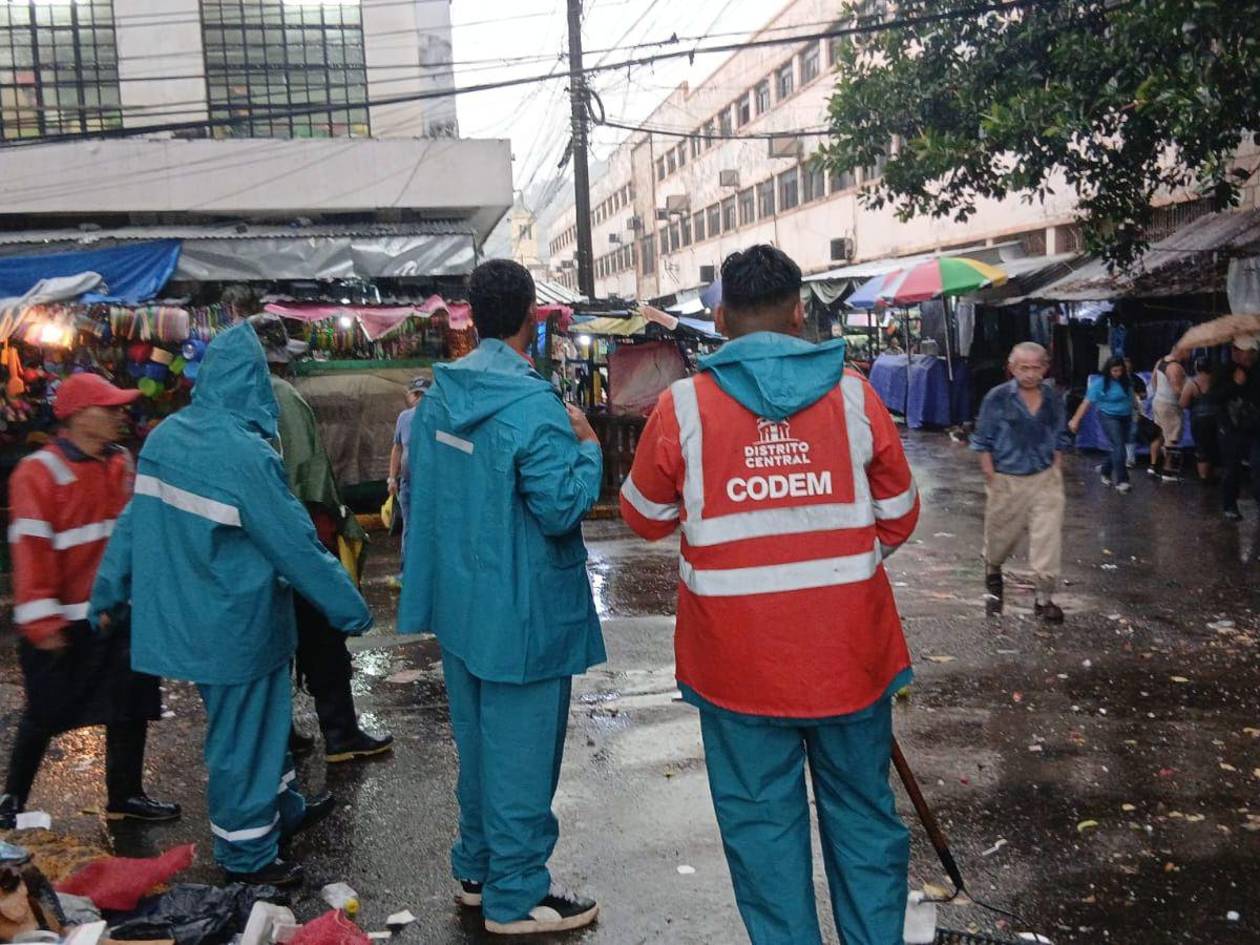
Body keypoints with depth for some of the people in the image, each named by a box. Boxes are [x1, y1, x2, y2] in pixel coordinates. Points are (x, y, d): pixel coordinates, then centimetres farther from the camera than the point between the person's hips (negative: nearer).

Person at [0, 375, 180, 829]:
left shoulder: (122, 463, 4)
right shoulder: (38, 473, -16)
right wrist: (41, 620, -19)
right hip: (65, 623, -6)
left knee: (131, 707, 12)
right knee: (45, 715, 9)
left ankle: (125, 795, 28)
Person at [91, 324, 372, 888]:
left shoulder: (164, 437, -1)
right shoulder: (245, 453, -24)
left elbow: (134, 520, 8)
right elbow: (294, 544, -21)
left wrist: (109, 594, 19)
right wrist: (351, 609, -11)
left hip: (183, 615, 8)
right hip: (235, 624, -8)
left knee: (257, 718, 24)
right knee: (242, 737, 8)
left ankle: (283, 810, 41)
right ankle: (246, 854, 24)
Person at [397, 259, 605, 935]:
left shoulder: (439, 394, 5)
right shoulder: (531, 405, -22)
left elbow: (419, 486, 14)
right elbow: (562, 507, -22)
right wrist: (587, 444, -8)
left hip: (460, 601, 8)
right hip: (522, 613, -8)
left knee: (476, 743, 21)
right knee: (520, 753, 5)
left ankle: (476, 869, 36)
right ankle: (515, 897, 19)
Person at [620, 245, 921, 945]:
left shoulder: (684, 406, -8)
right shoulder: (853, 395, -3)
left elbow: (646, 518, 5)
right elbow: (898, 516, 5)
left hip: (739, 657, -2)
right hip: (849, 650, 2)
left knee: (762, 821, 11)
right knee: (863, 812, 17)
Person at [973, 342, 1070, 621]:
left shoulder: (1054, 400, -1)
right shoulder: (997, 398, -11)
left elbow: (1059, 441, 11)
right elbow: (983, 443, -6)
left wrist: (1056, 474, 4)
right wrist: (992, 480, -9)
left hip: (1045, 479, 2)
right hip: (1007, 480, -2)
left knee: (1048, 540, -3)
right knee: (1001, 536, 15)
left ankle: (1044, 598, 10)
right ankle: (993, 577, 44)